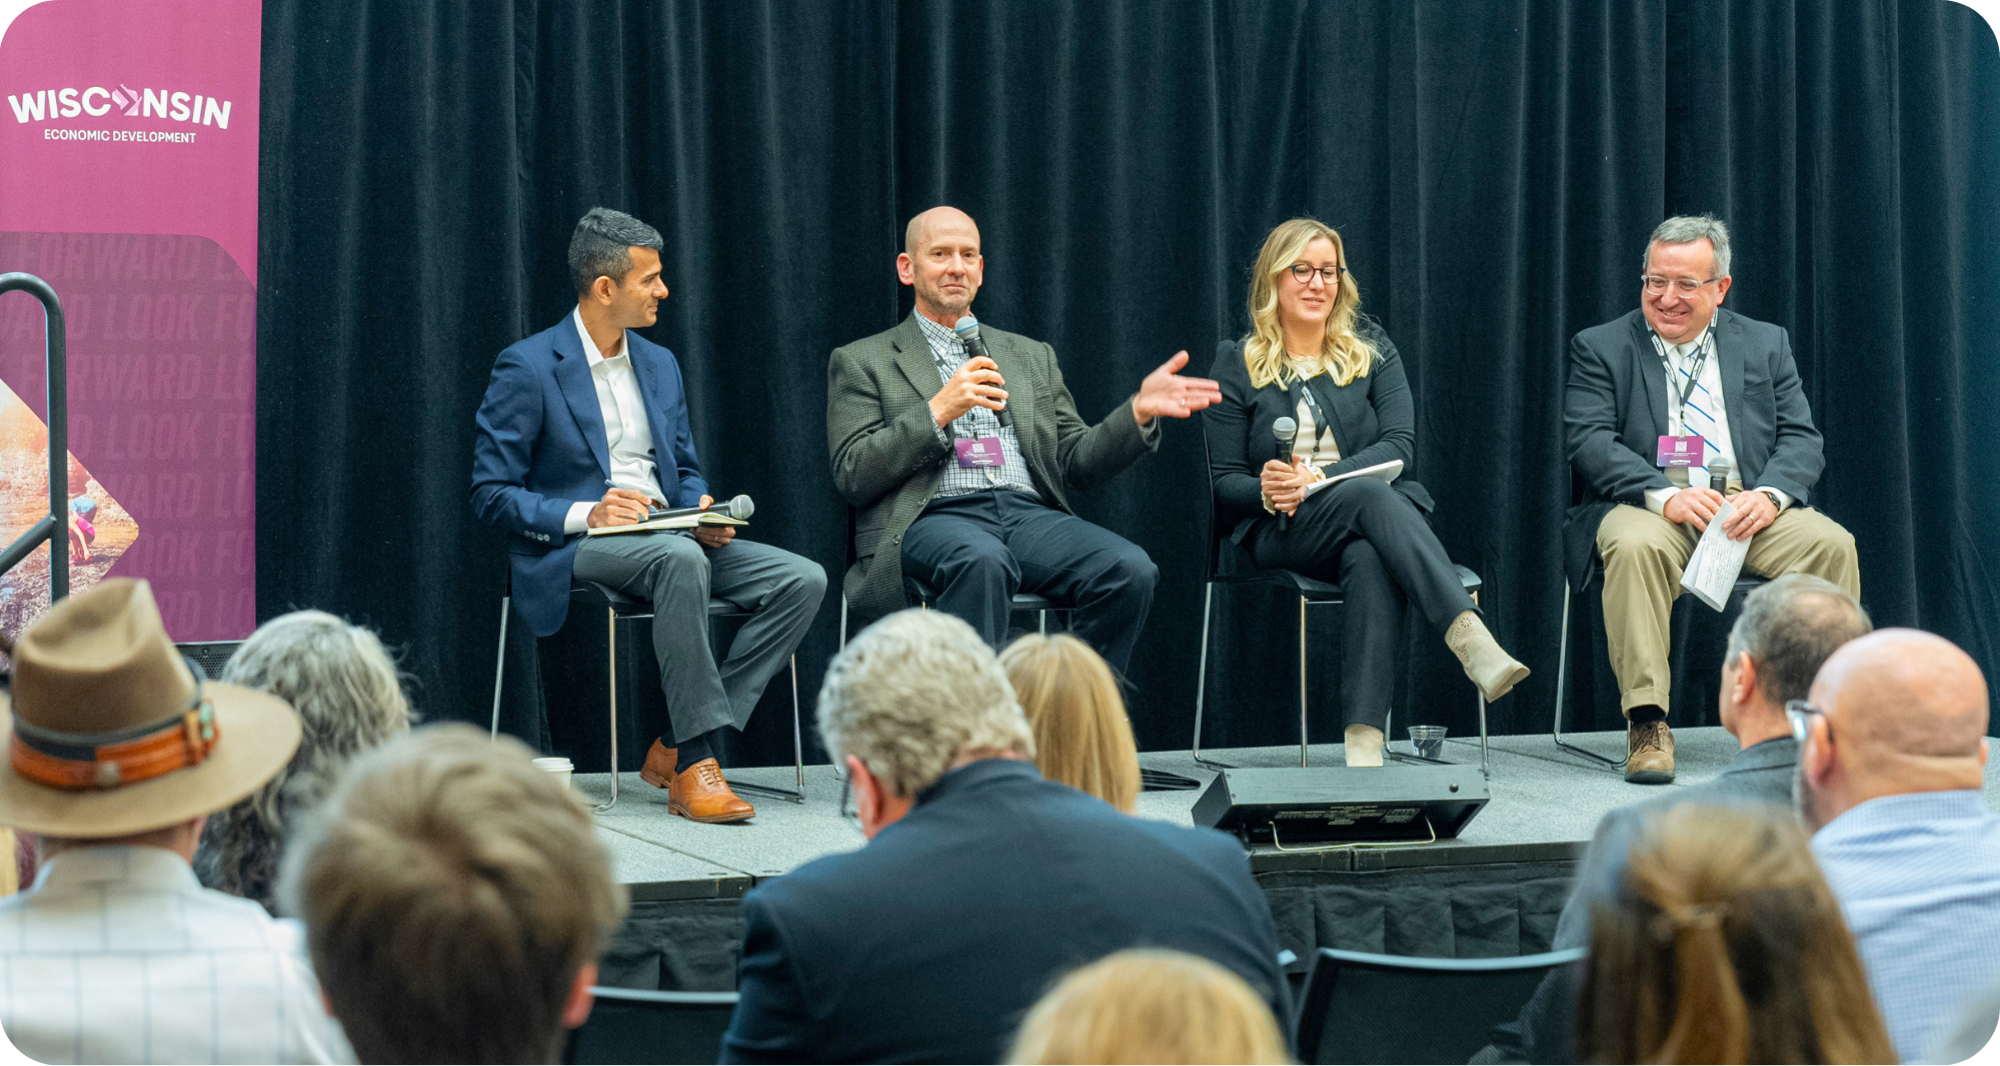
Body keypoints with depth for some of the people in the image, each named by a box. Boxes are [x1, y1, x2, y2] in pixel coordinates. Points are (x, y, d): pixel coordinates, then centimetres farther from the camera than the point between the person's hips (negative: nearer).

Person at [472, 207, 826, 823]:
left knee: (802, 579, -16)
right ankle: (696, 765, -36)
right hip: (572, 545, -7)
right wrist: (585, 514, -21)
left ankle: (680, 748, -18)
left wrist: (702, 508, -1)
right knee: (680, 558, -40)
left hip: (668, 536, 7)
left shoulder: (660, 365, 18)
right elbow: (492, 494, -7)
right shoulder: (527, 369, -4)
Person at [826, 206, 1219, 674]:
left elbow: (1076, 464, 21)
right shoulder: (862, 362, 15)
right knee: (982, 562, -40)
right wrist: (939, 412, -8)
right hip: (935, 516, -4)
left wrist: (1139, 410, 4)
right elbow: (852, 477, 2)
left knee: (1130, 570, -27)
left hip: (1031, 514, 4)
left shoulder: (1032, 357, 28)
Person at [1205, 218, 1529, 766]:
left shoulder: (1371, 351, 16)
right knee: (1370, 497, -38)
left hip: (1375, 507, 2)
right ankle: (1470, 638, -59)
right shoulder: (1237, 363, 12)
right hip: (1283, 532, -2)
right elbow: (1224, 483, 7)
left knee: (1371, 560, -39)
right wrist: (1267, 490, -18)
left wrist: (1320, 477, -15)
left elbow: (1400, 445, 1)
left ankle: (1364, 741, -55)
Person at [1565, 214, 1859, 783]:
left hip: (1752, 508, 2)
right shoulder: (1600, 347, 9)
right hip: (1649, 506, -2)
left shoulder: (1767, 344, 16)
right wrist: (1665, 496, -21)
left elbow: (1801, 438, 8)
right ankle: (1646, 724, -32)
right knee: (1634, 546, -37)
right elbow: (1591, 442, -4)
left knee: (1831, 543, -26)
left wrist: (1769, 495, -15)